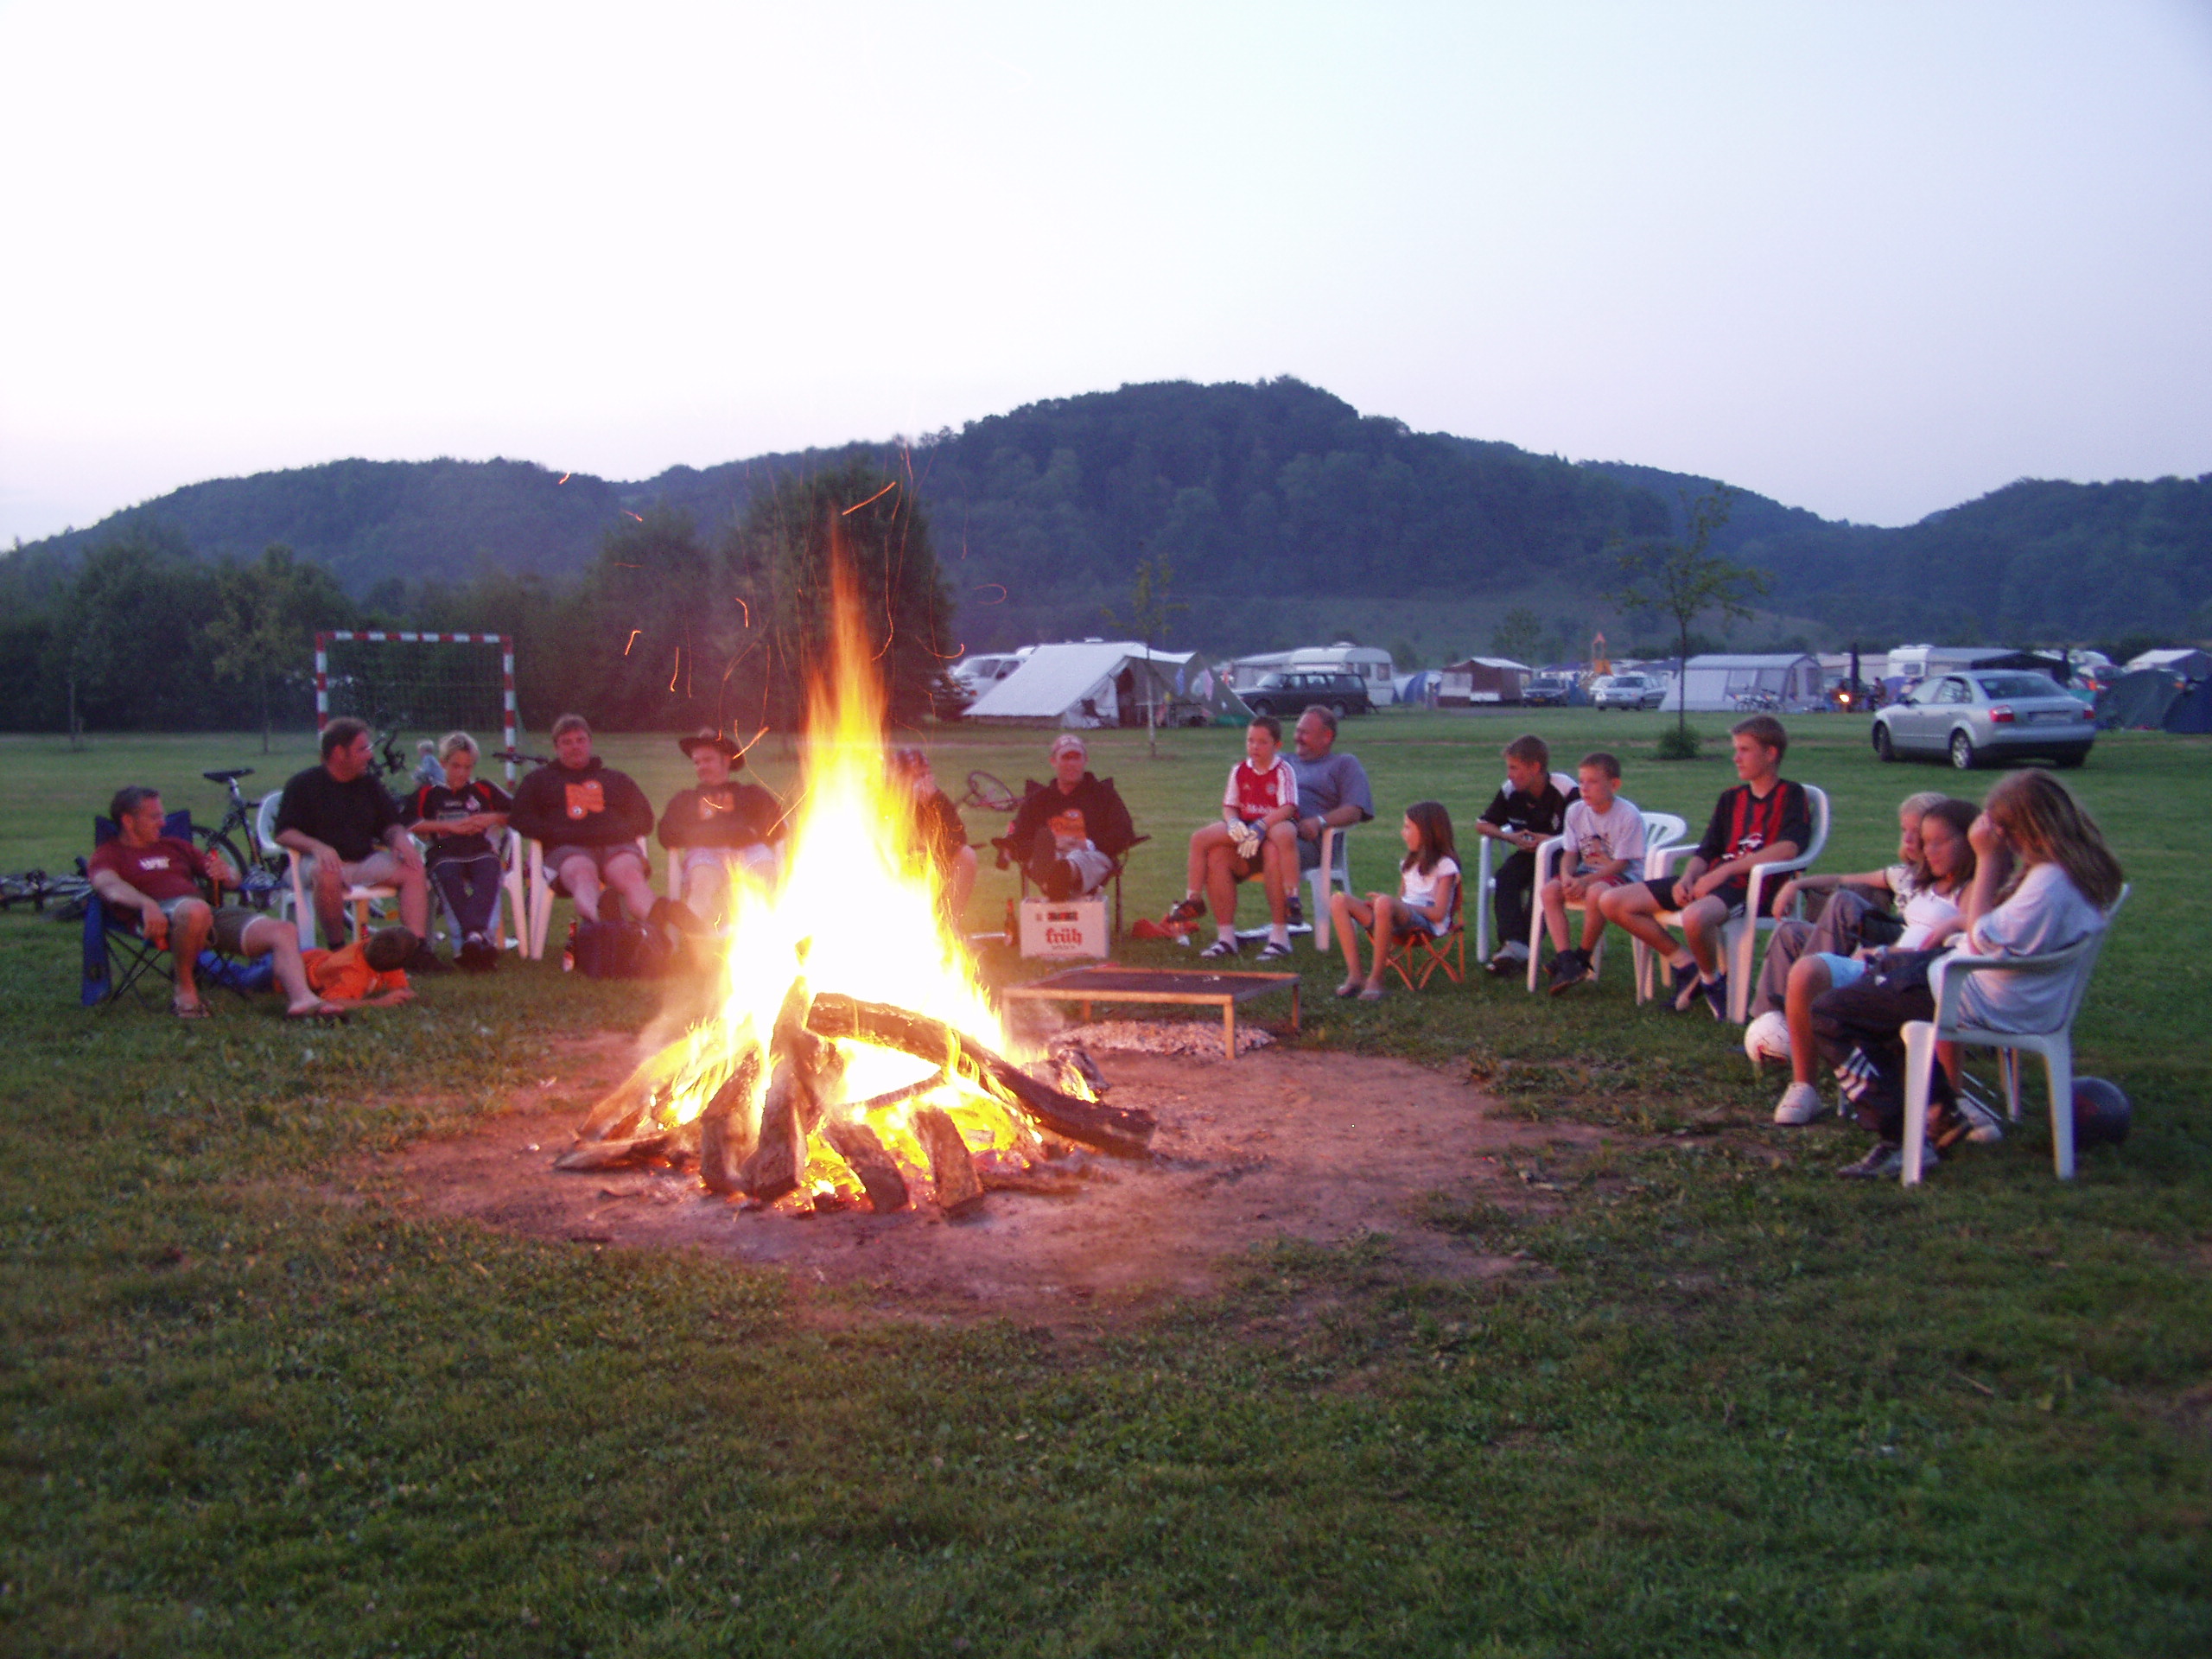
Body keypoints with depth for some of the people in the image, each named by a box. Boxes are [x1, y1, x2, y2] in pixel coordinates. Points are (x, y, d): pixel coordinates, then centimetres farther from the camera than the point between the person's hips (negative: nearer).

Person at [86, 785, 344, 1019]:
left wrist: (226, 873, 2)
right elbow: (110, 886, -9)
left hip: (211, 915, 6)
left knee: (285, 931, -16)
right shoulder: (109, 855, 17)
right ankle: (185, 989, -20)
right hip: (162, 920, -6)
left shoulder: (175, 847, 32)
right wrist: (147, 904, -31)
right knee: (195, 910, -41)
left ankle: (302, 999, -39)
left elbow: (234, 880, 29)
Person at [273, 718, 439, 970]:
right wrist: (317, 847, -26)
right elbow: (283, 834, -6)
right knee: (326, 875, -39)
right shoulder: (303, 784, 0)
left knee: (413, 868, -20)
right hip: (324, 861, -5)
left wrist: (400, 837, -9)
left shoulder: (368, 783, 15)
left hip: (364, 860, 5)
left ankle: (417, 948, -27)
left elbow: (390, 823, 17)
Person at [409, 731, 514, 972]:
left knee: (490, 870, -35)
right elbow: (411, 826, 5)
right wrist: (449, 826, -1)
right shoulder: (428, 794, 22)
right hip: (444, 854, -1)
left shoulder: (484, 790, 26)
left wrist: (493, 818, 4)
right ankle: (481, 935, -52)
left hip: (480, 851, 1)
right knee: (447, 874, -36)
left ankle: (471, 936, -54)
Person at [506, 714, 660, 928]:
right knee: (583, 874, -41)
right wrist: (561, 834, -3)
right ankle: (596, 923, -75)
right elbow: (519, 820, 16)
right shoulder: (539, 780, 31)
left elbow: (644, 820, 24)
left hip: (616, 846, 2)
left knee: (631, 874, -37)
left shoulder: (617, 779, 34)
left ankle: (657, 923, -68)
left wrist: (614, 831, 1)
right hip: (567, 849, -2)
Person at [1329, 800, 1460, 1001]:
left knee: (1385, 903, -40)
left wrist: (1385, 901, -14)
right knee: (1339, 900, -12)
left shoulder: (1444, 865, 0)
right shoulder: (1410, 863, 25)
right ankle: (1354, 975, -24)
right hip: (1402, 921, 8)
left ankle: (1375, 980, -32)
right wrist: (1378, 903, -2)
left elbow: (1438, 913, -10)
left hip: (1426, 924, -8)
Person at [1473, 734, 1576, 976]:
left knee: (1540, 885, -33)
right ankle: (1513, 943, -37)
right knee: (1505, 877, -25)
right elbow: (1482, 825, 6)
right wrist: (1510, 837, -12)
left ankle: (1525, 946, -33)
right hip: (1528, 853, 5)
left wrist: (1552, 840, -27)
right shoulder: (1510, 791, -4)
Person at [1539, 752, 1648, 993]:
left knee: (1596, 892, -38)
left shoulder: (1628, 815, -14)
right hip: (1587, 872, 6)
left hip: (1622, 875, -6)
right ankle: (1565, 962, -26)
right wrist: (1567, 876, -19)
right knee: (1549, 890, -21)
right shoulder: (1576, 811, 3)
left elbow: (1621, 862, -17)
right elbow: (1570, 852, 4)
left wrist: (1585, 881, -27)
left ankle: (1582, 958, -17)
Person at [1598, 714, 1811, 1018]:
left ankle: (1712, 979, -10)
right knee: (1611, 902, -5)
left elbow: (1788, 848, -16)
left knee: (1695, 917, -42)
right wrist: (1687, 878, -7)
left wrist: (1723, 871, -20)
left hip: (1754, 887, -7)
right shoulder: (1731, 798, 22)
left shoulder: (1791, 796, 2)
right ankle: (1685, 964, 4)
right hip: (1711, 880, 8)